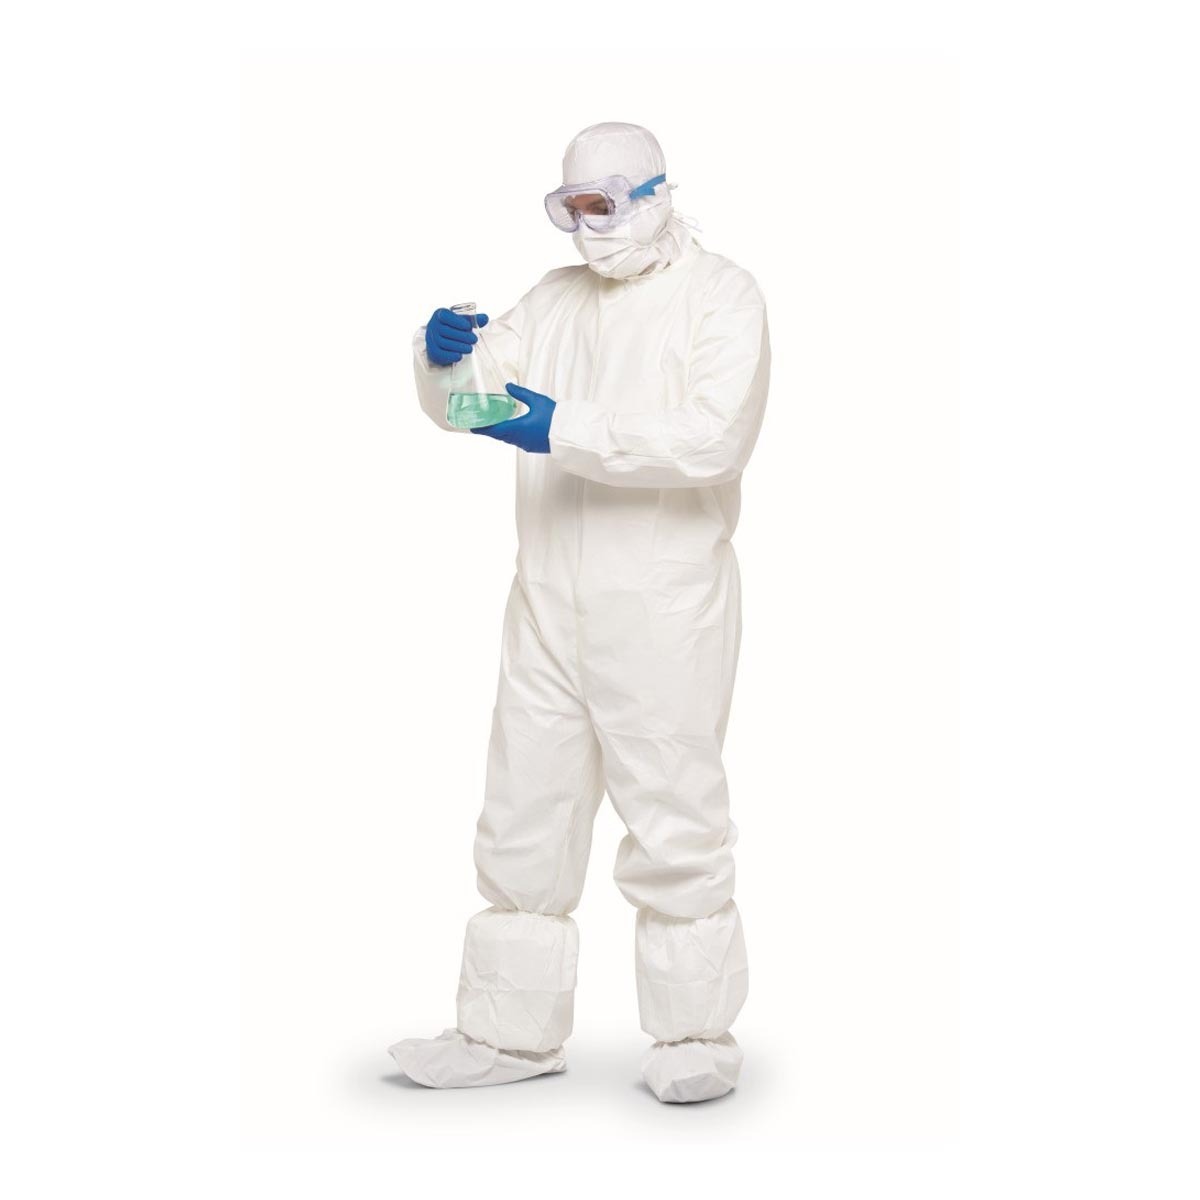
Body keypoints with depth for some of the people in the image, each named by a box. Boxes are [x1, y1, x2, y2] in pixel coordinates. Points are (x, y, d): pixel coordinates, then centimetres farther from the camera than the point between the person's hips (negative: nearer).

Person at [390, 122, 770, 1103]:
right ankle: (513, 1031, 18)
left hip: (665, 608, -6)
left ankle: (696, 1033, 14)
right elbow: (461, 406, 12)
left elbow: (715, 435, -17)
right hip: (549, 604, 6)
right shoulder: (557, 298, 17)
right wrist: (444, 358, -11)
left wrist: (567, 430, -23)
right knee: (523, 818, 8)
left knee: (674, 820, 1)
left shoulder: (722, 295, -1)